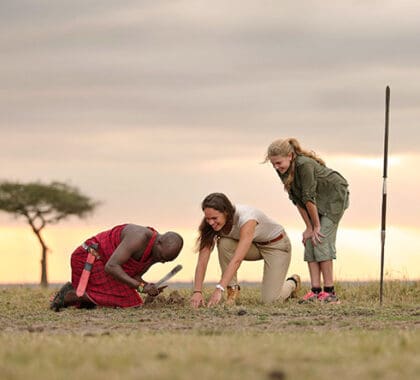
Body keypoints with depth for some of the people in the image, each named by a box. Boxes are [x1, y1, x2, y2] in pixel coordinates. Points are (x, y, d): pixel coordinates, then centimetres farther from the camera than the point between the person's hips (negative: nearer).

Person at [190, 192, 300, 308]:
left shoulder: (246, 218, -38)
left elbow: (237, 260, -46)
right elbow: (202, 260, -23)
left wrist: (219, 290, -52)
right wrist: (197, 292, -35)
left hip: (277, 245, -5)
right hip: (255, 246, 5)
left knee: (270, 300, -14)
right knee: (224, 244, -26)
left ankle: (292, 282, 19)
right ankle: (233, 290, -10)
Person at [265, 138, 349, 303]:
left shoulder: (304, 165, -34)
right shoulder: (283, 171, -11)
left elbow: (309, 198, -28)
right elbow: (297, 200, -7)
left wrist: (316, 226, -22)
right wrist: (309, 227, -7)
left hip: (334, 195, -7)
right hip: (318, 200, 7)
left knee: (322, 239, -15)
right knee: (310, 240, -3)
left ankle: (329, 291, -14)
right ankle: (315, 290, -6)